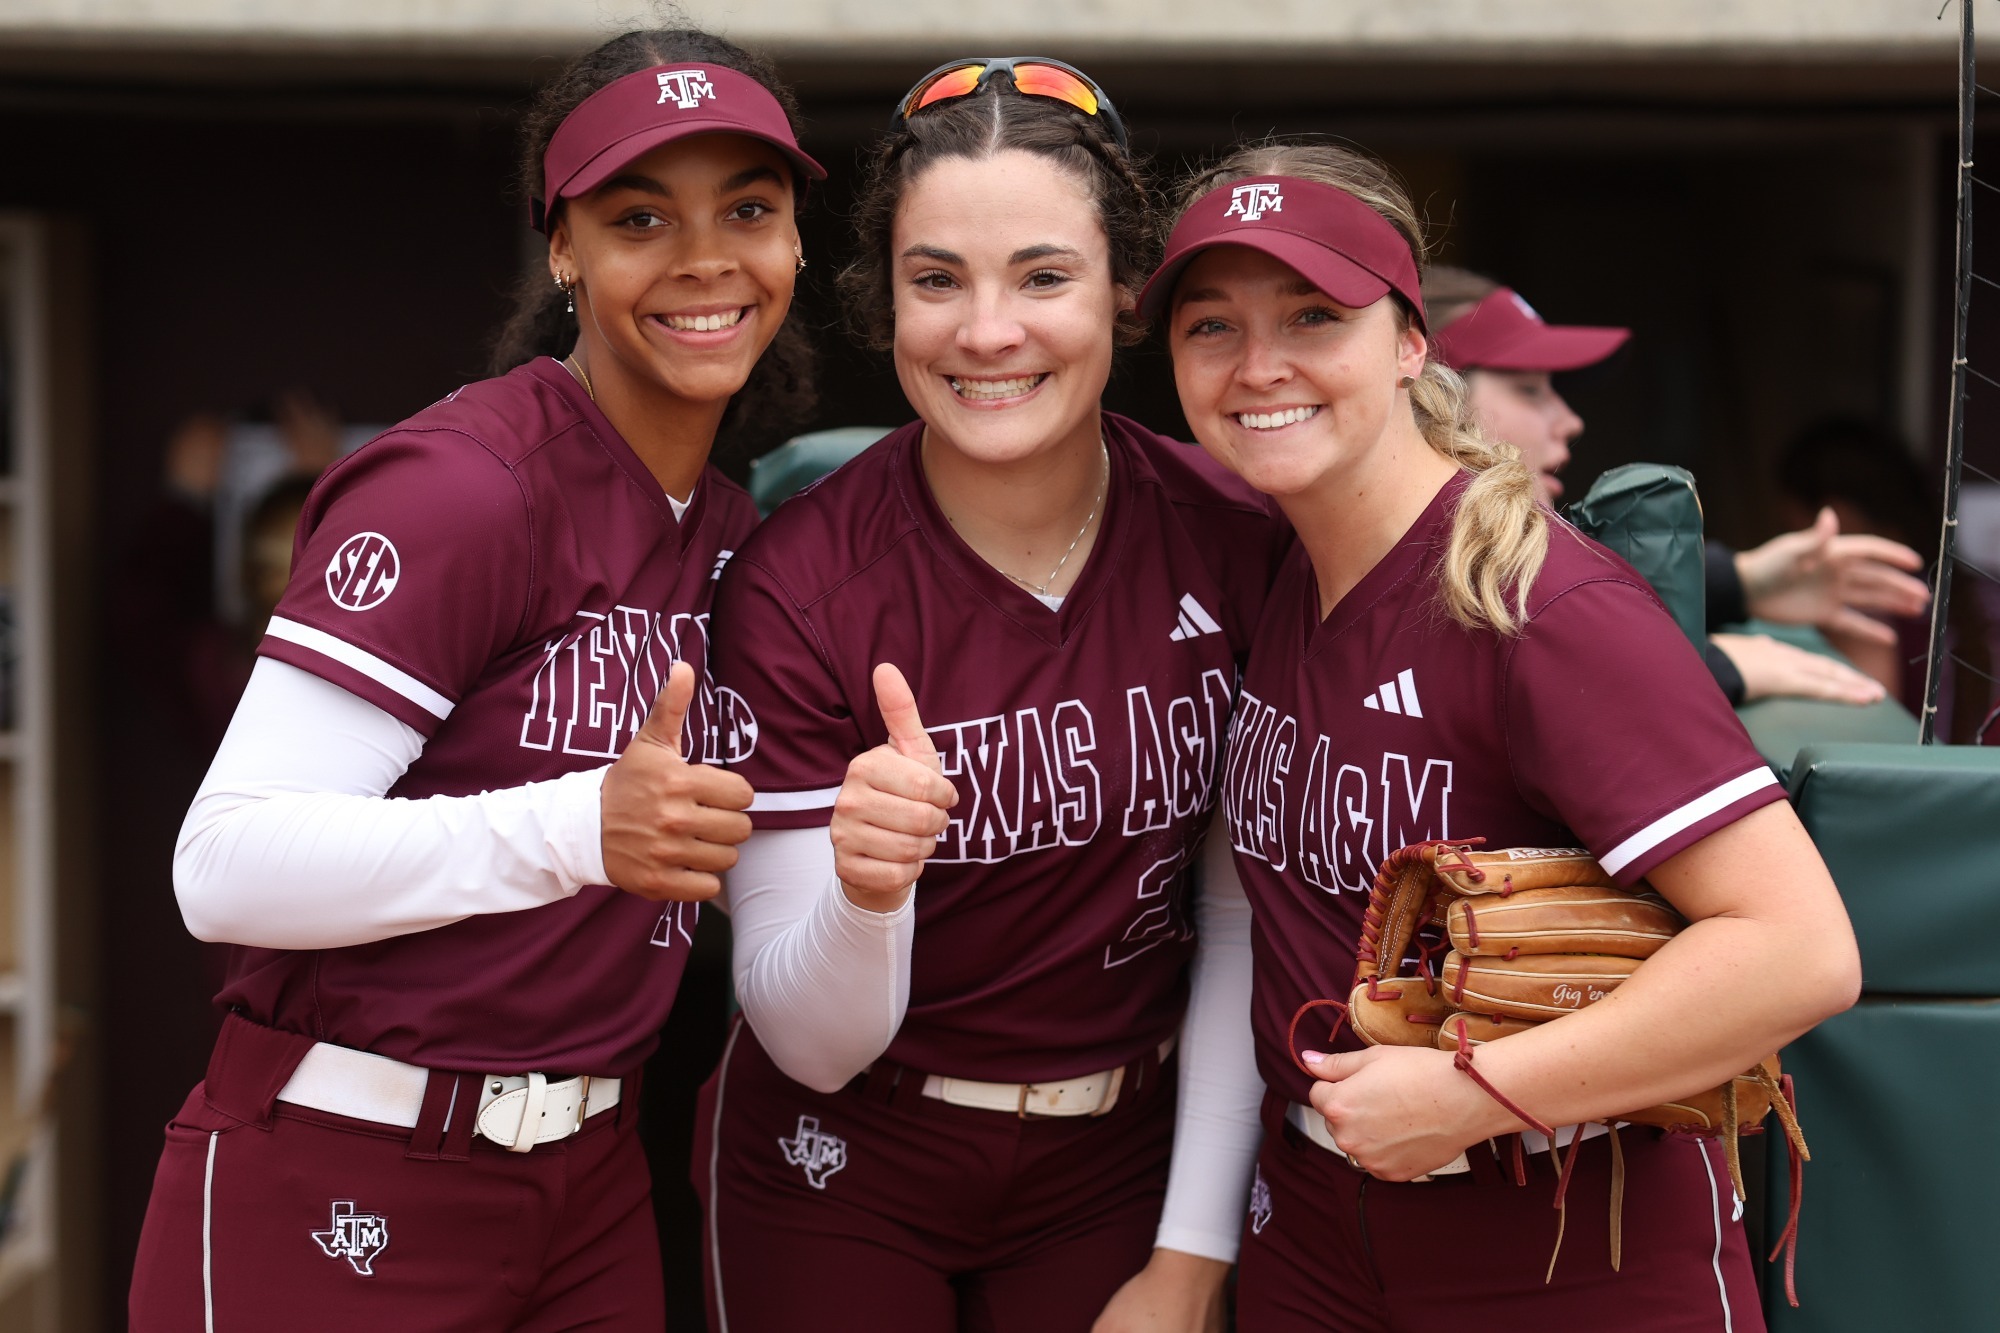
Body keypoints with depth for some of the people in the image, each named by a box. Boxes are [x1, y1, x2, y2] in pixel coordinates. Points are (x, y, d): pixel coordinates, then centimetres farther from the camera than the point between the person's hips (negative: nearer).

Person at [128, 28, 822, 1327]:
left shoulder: (732, 526, 9)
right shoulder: (462, 486, -16)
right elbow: (227, 864, -23)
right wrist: (577, 828, -33)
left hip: (592, 1197, 7)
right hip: (339, 1205, -7)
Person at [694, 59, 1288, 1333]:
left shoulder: (1237, 543, -13)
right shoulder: (797, 582, -19)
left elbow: (1245, 928, -3)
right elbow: (815, 1045, -17)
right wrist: (864, 892, -36)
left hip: (1114, 1175, 2)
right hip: (844, 1176, -2)